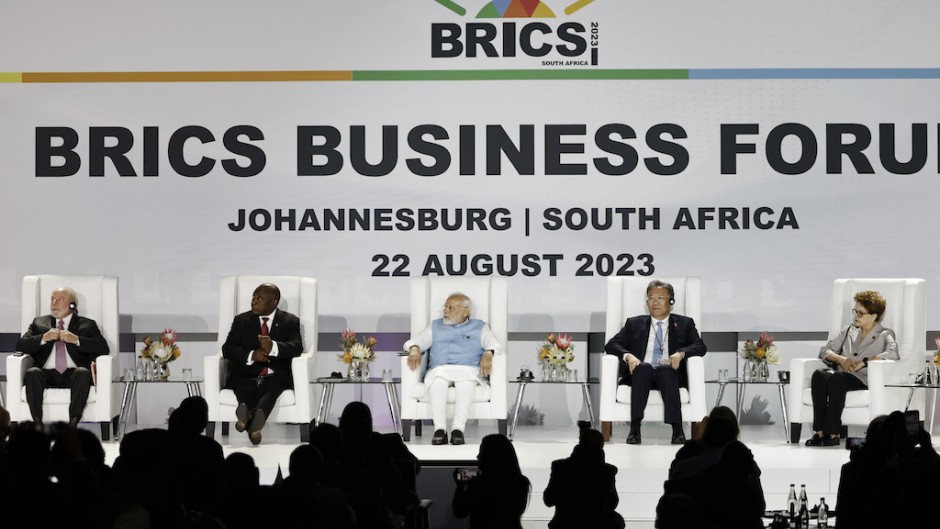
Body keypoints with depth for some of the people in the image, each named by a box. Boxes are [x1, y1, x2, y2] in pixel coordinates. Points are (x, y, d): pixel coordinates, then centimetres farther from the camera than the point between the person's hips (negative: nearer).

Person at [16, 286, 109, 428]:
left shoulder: (87, 325, 20)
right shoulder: (39, 323, 26)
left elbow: (103, 348, 4)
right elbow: (20, 346, 12)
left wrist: (76, 340, -8)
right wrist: (43, 338, -5)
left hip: (73, 374, -1)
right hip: (46, 375, 1)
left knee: (83, 372, -35)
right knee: (32, 372, -32)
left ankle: (73, 425, -39)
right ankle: (37, 424, -33)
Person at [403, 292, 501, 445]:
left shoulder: (479, 327, 22)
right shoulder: (436, 327, 30)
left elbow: (494, 343, 4)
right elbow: (416, 340, 18)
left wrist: (488, 354, -19)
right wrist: (414, 349, -7)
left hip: (468, 369, -2)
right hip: (439, 369, 2)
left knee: (466, 380, -39)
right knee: (438, 378, -36)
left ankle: (458, 428, -50)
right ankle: (439, 428, -47)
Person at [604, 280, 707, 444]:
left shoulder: (684, 323, 20)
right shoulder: (634, 324, 22)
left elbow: (700, 347, 6)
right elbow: (611, 345, 12)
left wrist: (681, 353, -16)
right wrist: (628, 355, -10)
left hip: (670, 374, -1)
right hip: (641, 374, 1)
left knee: (665, 369, -36)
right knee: (644, 367, -34)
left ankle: (677, 429, -46)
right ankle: (634, 429, -45)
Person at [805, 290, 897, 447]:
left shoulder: (884, 335, 11)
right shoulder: (849, 330, 27)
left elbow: (892, 353, -12)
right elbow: (825, 351, 20)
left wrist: (864, 362, -17)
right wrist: (841, 359, -1)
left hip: (863, 378, -4)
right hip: (841, 373, 5)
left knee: (836, 378, -37)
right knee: (818, 374, -31)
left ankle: (832, 433, -37)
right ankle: (819, 431, -36)